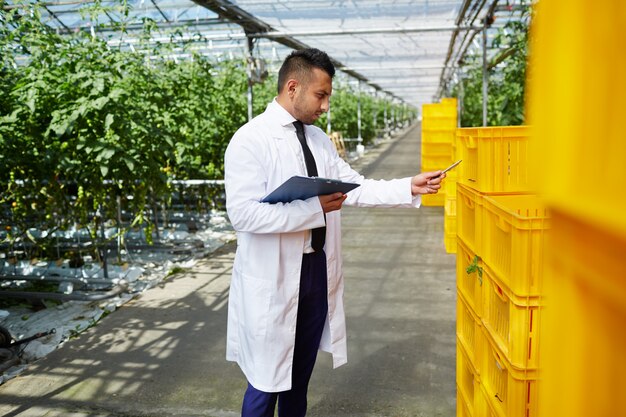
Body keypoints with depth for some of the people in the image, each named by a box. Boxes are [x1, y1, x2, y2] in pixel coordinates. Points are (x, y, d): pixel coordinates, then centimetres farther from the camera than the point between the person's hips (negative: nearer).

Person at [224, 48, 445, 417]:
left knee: (300, 375, 21)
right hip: (274, 279, -7)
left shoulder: (318, 138, 9)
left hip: (317, 271, 7)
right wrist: (315, 208, -23)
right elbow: (243, 213, -23)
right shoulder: (250, 139, -14)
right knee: (267, 381, 7)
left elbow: (357, 188, 10)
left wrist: (409, 187, 1)